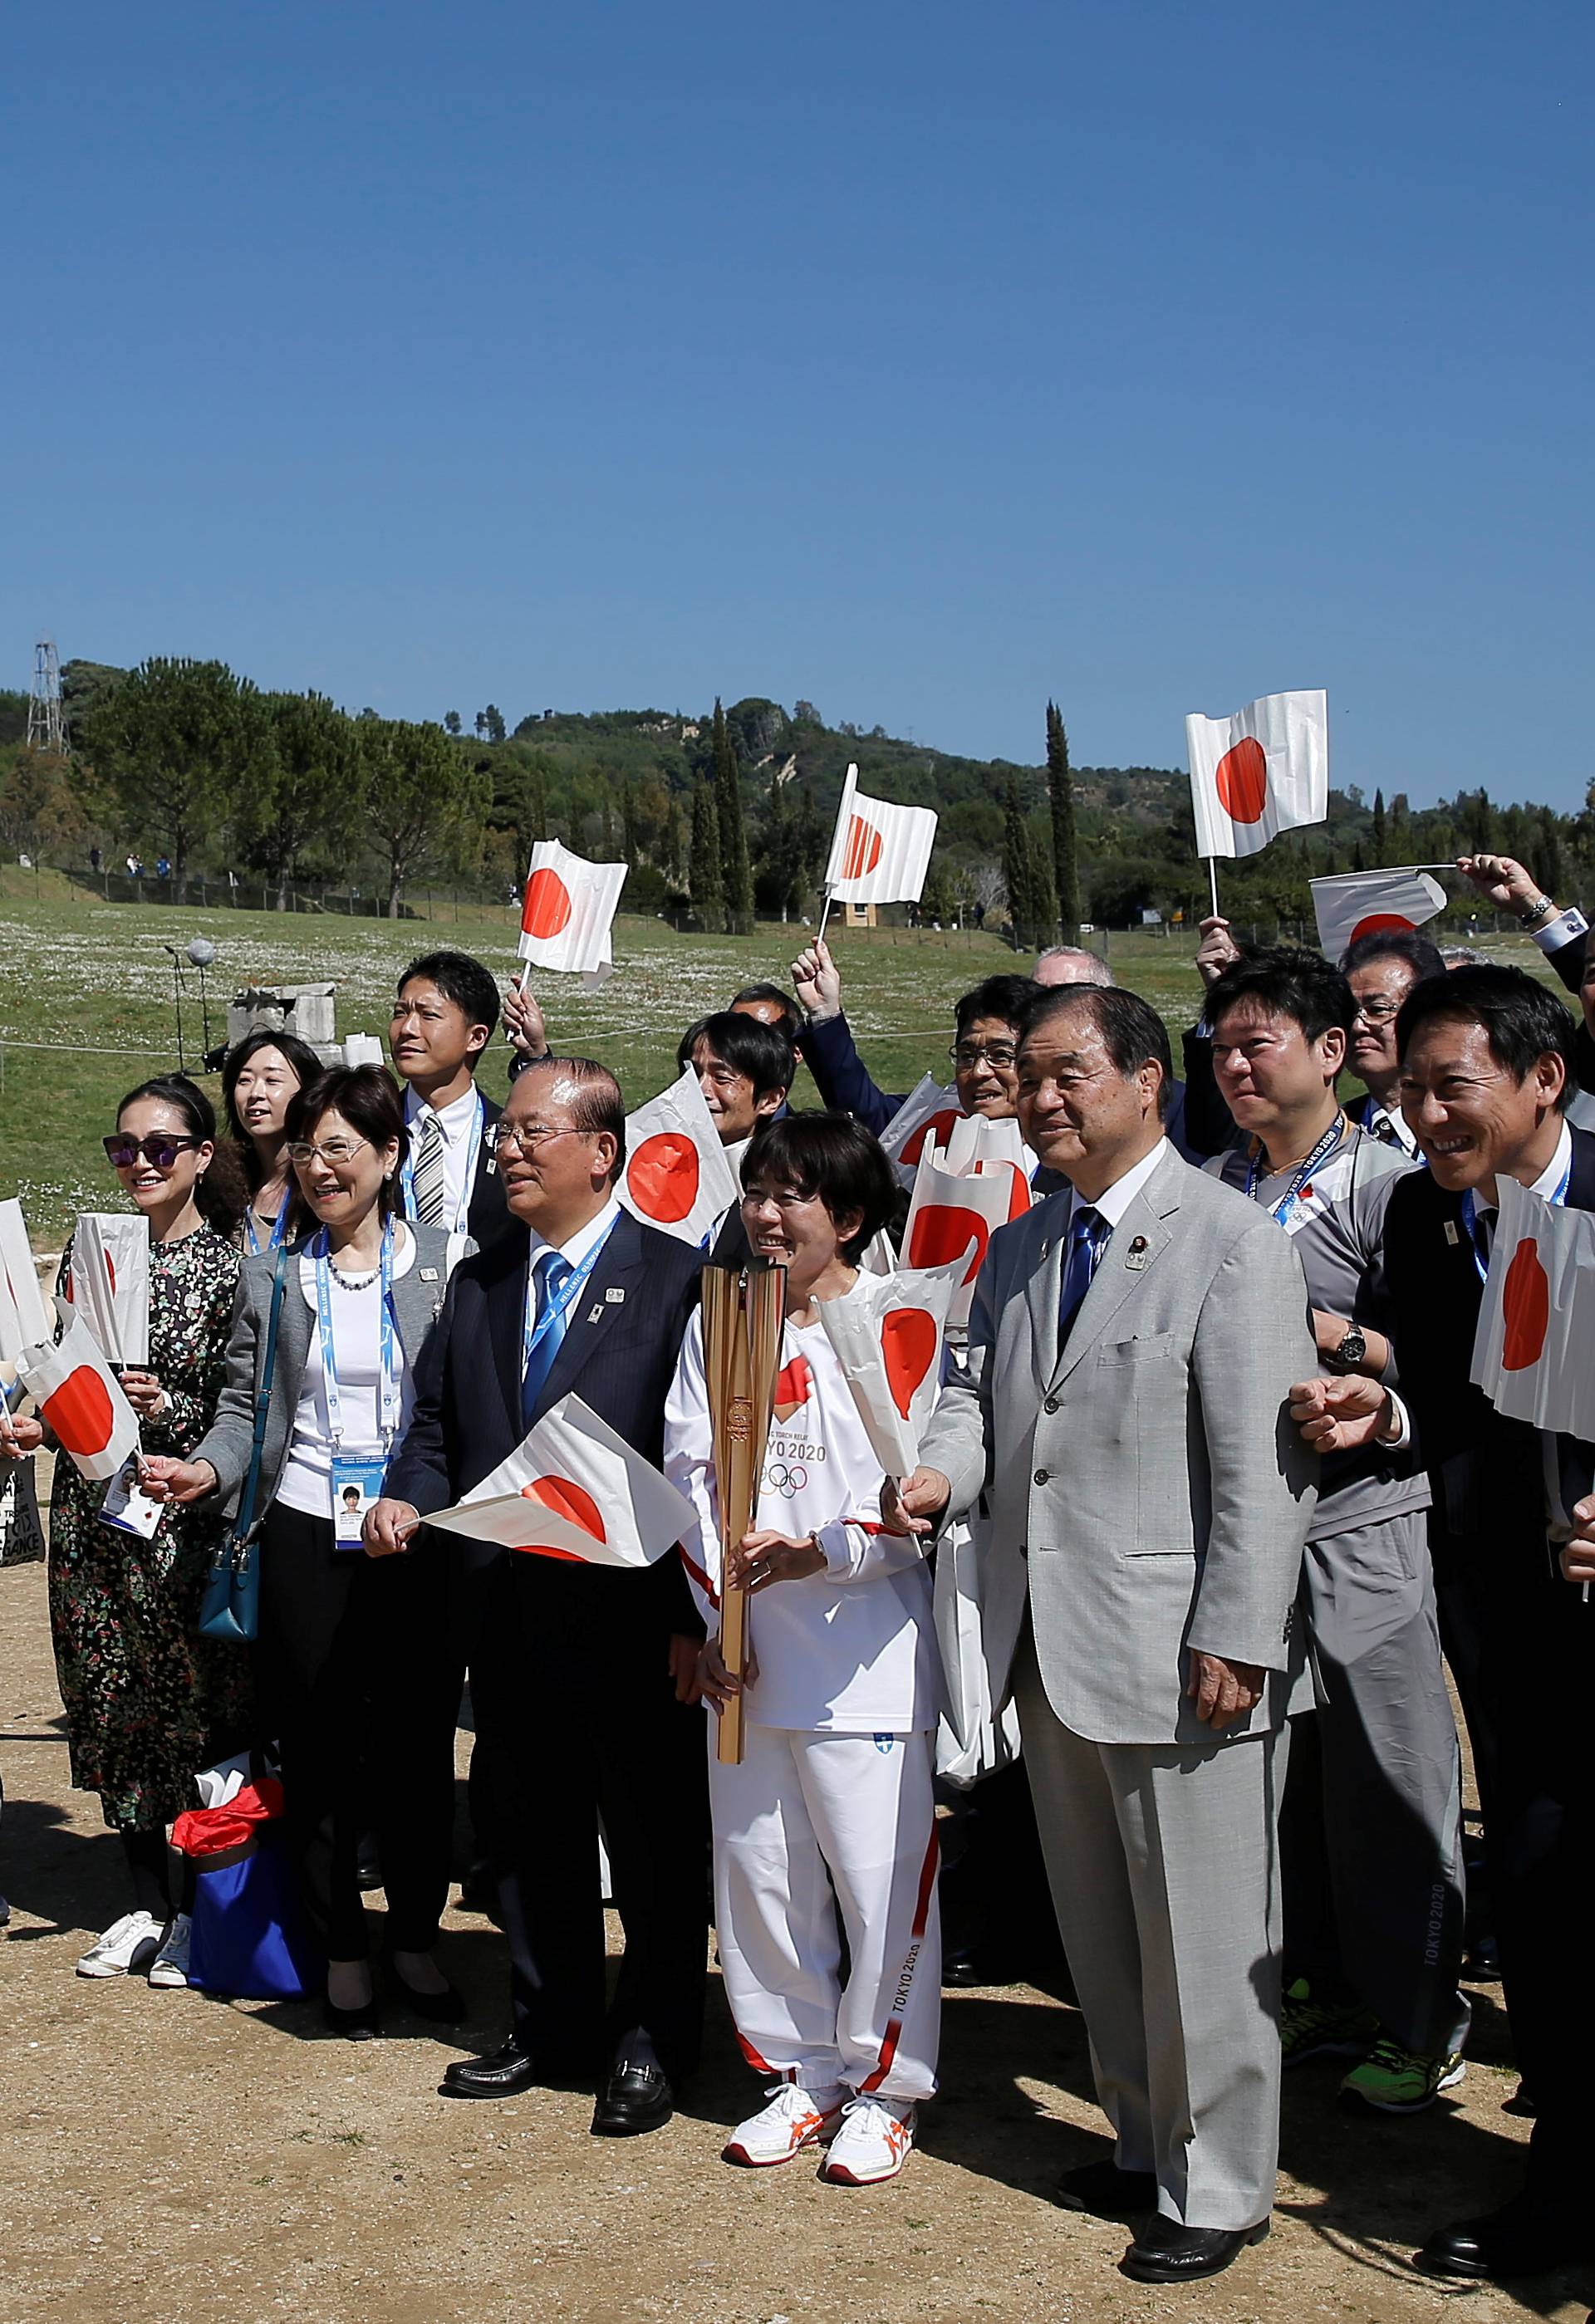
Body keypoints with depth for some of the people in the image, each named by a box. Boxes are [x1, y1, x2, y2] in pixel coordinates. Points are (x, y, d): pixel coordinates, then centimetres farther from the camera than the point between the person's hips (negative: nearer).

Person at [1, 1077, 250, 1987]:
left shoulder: (233, 1267, -6)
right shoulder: (88, 1253, 7)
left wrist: (168, 1409, -22)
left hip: (184, 1513, -5)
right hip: (92, 1508, 5)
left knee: (193, 1699, 1)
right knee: (111, 1698, 10)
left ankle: (200, 1910, 15)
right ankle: (146, 1903, 23)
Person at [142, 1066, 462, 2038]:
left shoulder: (443, 1263, 1)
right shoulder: (274, 1274, 7)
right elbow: (247, 1404, 7)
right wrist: (207, 1468, -12)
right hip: (306, 1542, 1)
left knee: (419, 1747, 5)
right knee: (319, 1750, 6)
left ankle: (416, 1940, 24)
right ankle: (344, 1951, 22)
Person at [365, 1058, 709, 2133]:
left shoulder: (679, 1277, -8)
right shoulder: (478, 1283, 12)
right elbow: (440, 1425, 18)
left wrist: (692, 1614, -15)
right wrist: (409, 1494, -5)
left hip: (631, 1614, -6)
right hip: (507, 1614, 6)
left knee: (653, 1841, 6)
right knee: (530, 1833, 16)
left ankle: (651, 2043, 21)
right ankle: (552, 2024, 31)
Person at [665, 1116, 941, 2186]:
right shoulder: (718, 1321, 10)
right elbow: (691, 1479, 7)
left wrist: (819, 1551, -20)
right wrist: (713, 1617, -2)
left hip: (863, 1651, -5)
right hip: (744, 1655, 5)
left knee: (881, 1876, 1)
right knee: (757, 1869, 12)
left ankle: (882, 2086, 17)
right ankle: (801, 2071, 28)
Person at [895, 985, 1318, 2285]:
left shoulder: (1233, 1239, -10)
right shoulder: (1018, 1247, 13)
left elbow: (1267, 1463, -14)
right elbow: (981, 1391, 18)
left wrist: (1236, 1641, -18)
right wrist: (943, 1469, -5)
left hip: (1179, 1656, -7)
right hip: (1051, 1652, 7)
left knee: (1202, 1940, 4)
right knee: (1099, 1928, 18)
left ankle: (1218, 2189, 19)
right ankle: (1146, 2143, 34)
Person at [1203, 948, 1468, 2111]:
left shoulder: (1386, 1179, -7)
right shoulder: (1212, 1189, 10)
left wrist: (1338, 1337, -22)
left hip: (1361, 1518, -6)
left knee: (1389, 1779, 2)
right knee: (1273, 1765, 14)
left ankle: (1418, 2015, 16)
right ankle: (1319, 1986, 29)